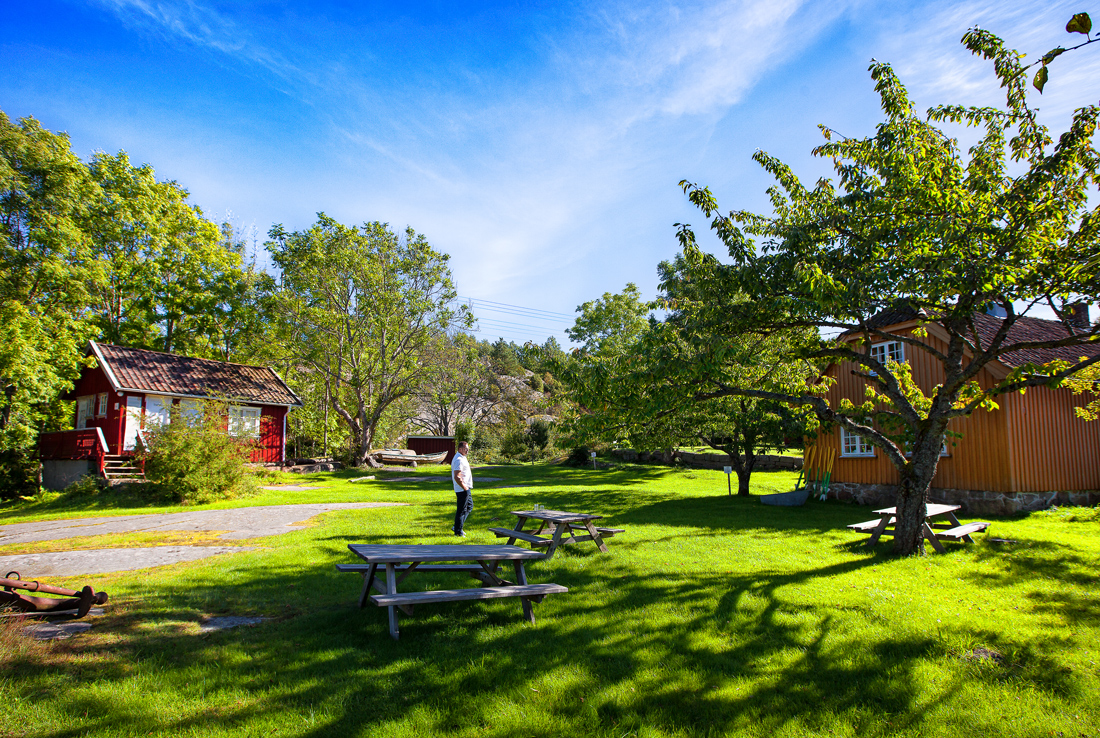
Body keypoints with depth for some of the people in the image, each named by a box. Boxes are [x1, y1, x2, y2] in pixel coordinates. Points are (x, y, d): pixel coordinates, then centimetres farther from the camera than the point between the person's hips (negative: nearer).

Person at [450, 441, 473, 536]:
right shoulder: (459, 460, -19)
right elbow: (457, 477, -26)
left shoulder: (462, 458, 15)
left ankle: (457, 527, 24)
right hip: (462, 489, -11)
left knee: (469, 507, 20)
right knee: (461, 510, -3)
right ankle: (458, 531, 5)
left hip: (466, 488, 11)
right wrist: (464, 487, -20)